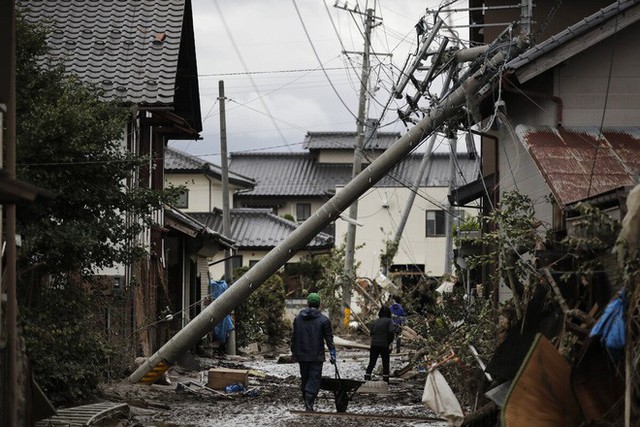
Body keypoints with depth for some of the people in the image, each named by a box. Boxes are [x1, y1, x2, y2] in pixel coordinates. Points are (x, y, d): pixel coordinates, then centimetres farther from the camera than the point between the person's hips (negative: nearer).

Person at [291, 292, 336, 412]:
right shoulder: (324, 320, -7)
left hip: (301, 356, 4)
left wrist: (294, 352, 20)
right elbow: (329, 339, -8)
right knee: (314, 379, -3)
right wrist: (333, 353, -3)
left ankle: (306, 403, 21)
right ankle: (309, 404, -17)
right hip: (316, 357, -4)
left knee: (304, 379, 16)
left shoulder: (298, 318, 5)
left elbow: (294, 337, 11)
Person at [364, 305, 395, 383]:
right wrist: (390, 341, -2)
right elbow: (391, 332, -15)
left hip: (374, 344, 4)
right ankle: (385, 380, 7)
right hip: (384, 345, -4)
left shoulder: (375, 321, 10)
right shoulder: (389, 321, -4)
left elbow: (371, 333, 10)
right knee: (385, 363, 8)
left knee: (371, 363, 8)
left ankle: (367, 378, -5)